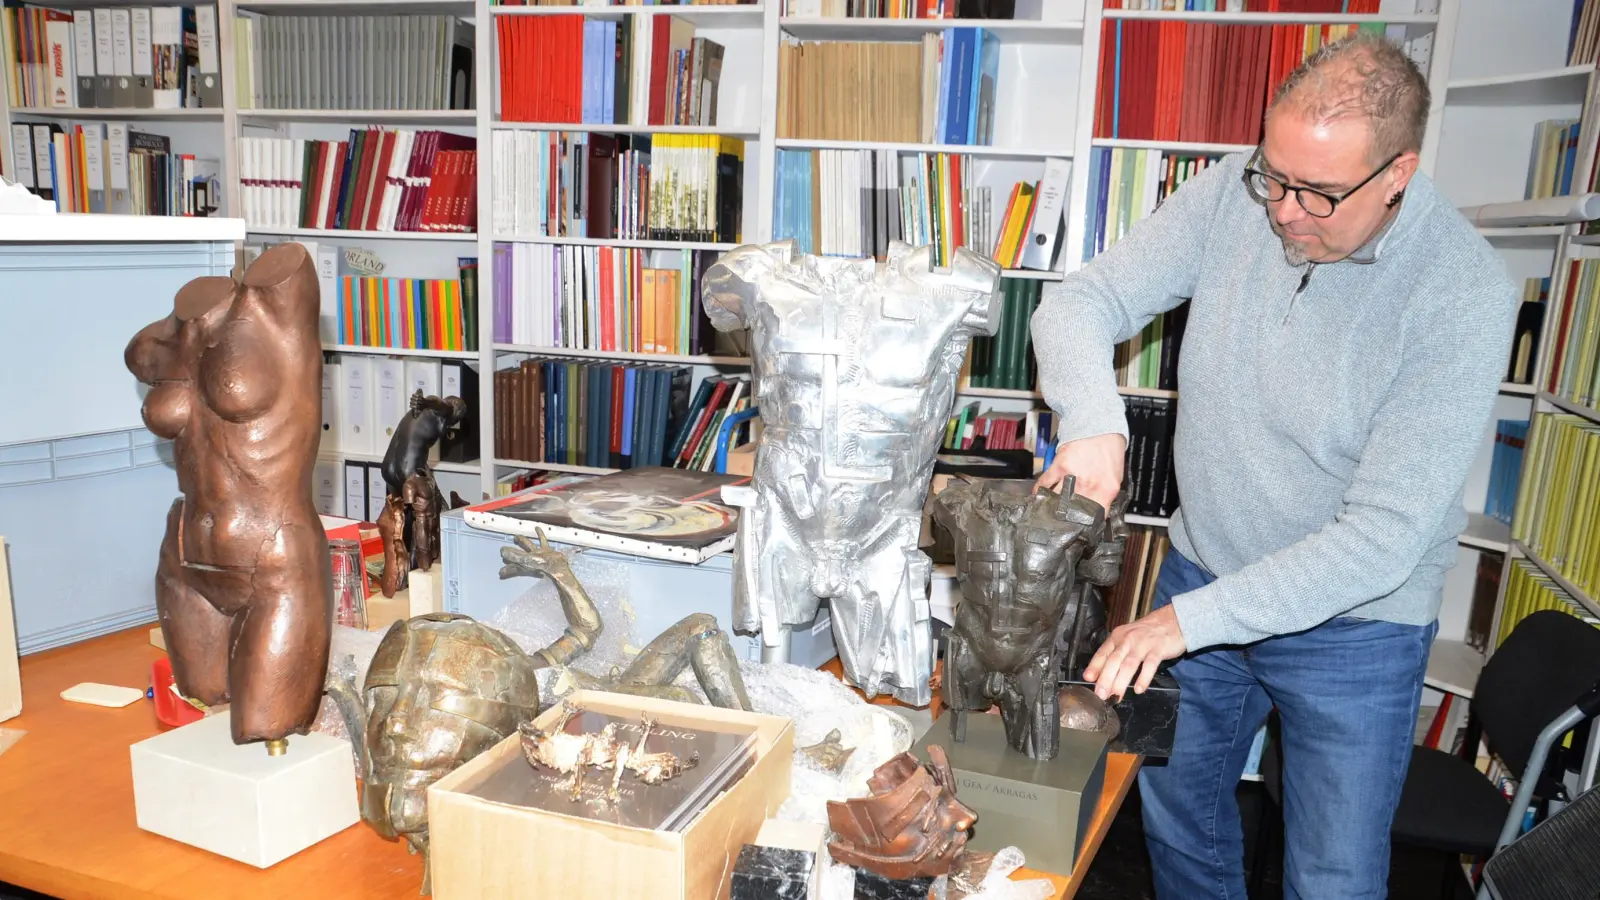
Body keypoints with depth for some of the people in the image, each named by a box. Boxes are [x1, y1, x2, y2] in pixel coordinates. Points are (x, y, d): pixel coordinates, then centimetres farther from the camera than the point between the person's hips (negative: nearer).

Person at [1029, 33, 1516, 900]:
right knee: (1175, 811, 22)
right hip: (1201, 568, 4)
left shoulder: (1465, 297, -24)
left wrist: (1191, 619, -30)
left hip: (1353, 625, -3)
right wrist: (1094, 422, -33)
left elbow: (1385, 537, -26)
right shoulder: (1236, 193, -13)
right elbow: (1081, 301, -12)